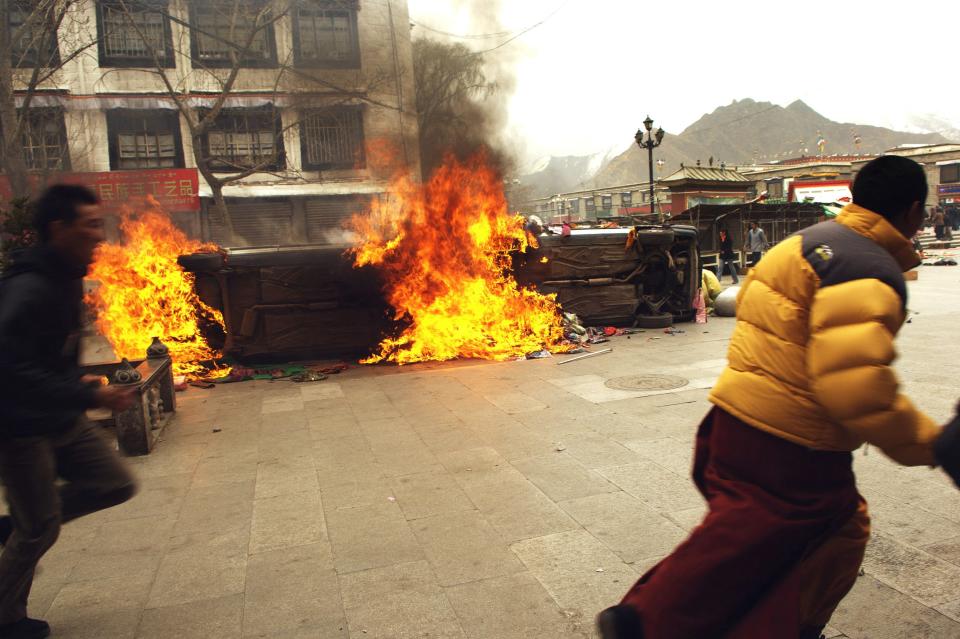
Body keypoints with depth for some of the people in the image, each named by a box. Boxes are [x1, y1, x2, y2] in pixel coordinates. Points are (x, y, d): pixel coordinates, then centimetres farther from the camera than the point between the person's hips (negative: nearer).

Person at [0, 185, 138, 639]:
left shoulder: (66, 279, 4)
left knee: (117, 484, 10)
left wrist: (77, 383, 9)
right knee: (40, 530, 5)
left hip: (60, 420, 9)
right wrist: (91, 396, -31)